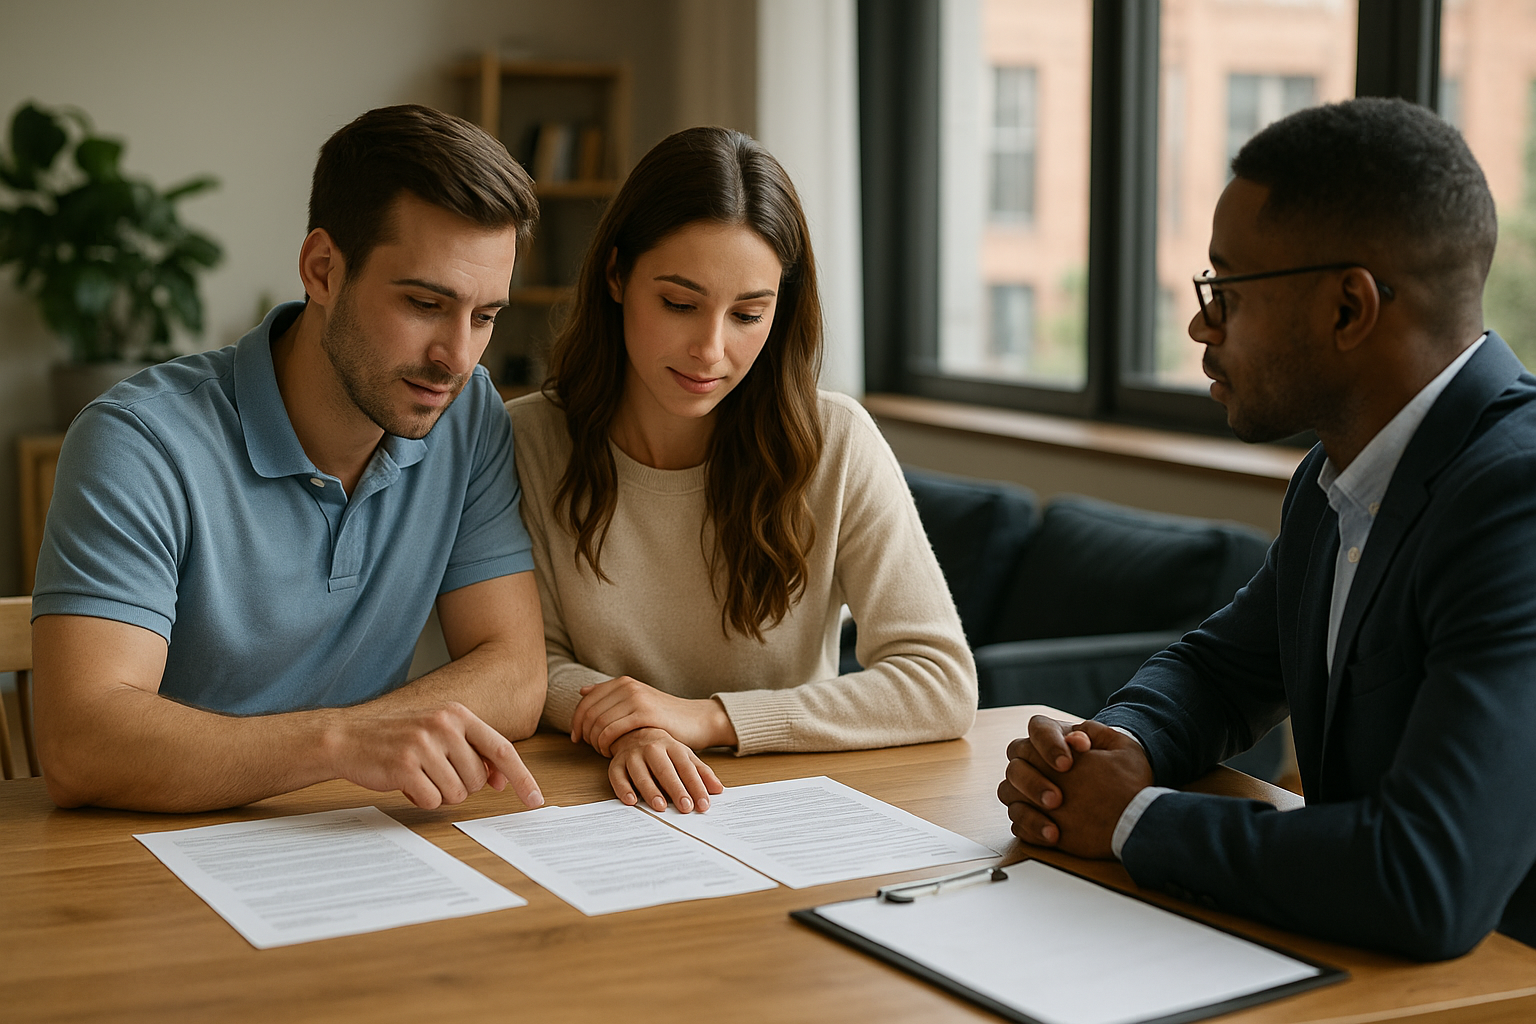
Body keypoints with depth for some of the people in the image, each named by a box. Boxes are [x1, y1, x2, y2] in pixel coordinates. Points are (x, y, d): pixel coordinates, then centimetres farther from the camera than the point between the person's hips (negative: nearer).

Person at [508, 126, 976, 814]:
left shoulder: (836, 445, -8)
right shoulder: (527, 442, -5)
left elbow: (945, 685, -10)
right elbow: (536, 661, 0)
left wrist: (711, 717, -18)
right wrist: (625, 727, -23)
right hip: (603, 810, 1)